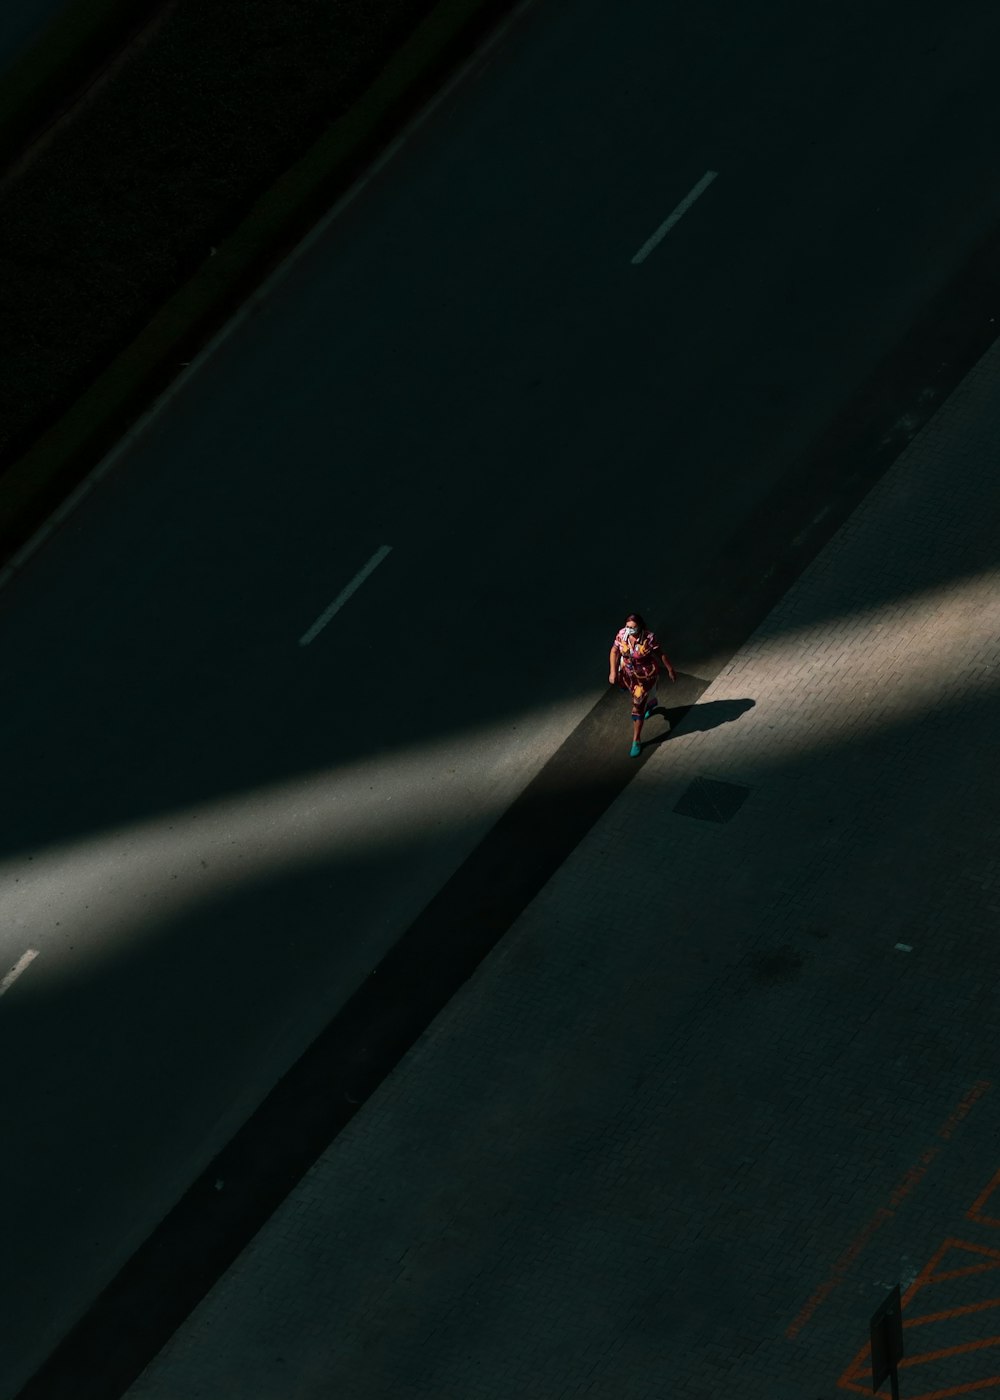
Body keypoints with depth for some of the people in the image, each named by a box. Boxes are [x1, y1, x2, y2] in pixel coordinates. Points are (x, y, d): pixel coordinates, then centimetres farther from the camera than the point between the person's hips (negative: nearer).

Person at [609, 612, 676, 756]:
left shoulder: (649, 638, -30)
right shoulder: (622, 634, -20)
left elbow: (660, 653, -16)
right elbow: (614, 651, -7)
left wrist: (670, 669, -4)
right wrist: (613, 672, -11)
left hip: (645, 675, -5)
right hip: (628, 673, 5)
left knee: (638, 708, 1)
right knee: (635, 695, 33)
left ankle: (636, 741, 17)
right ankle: (651, 704, 70)